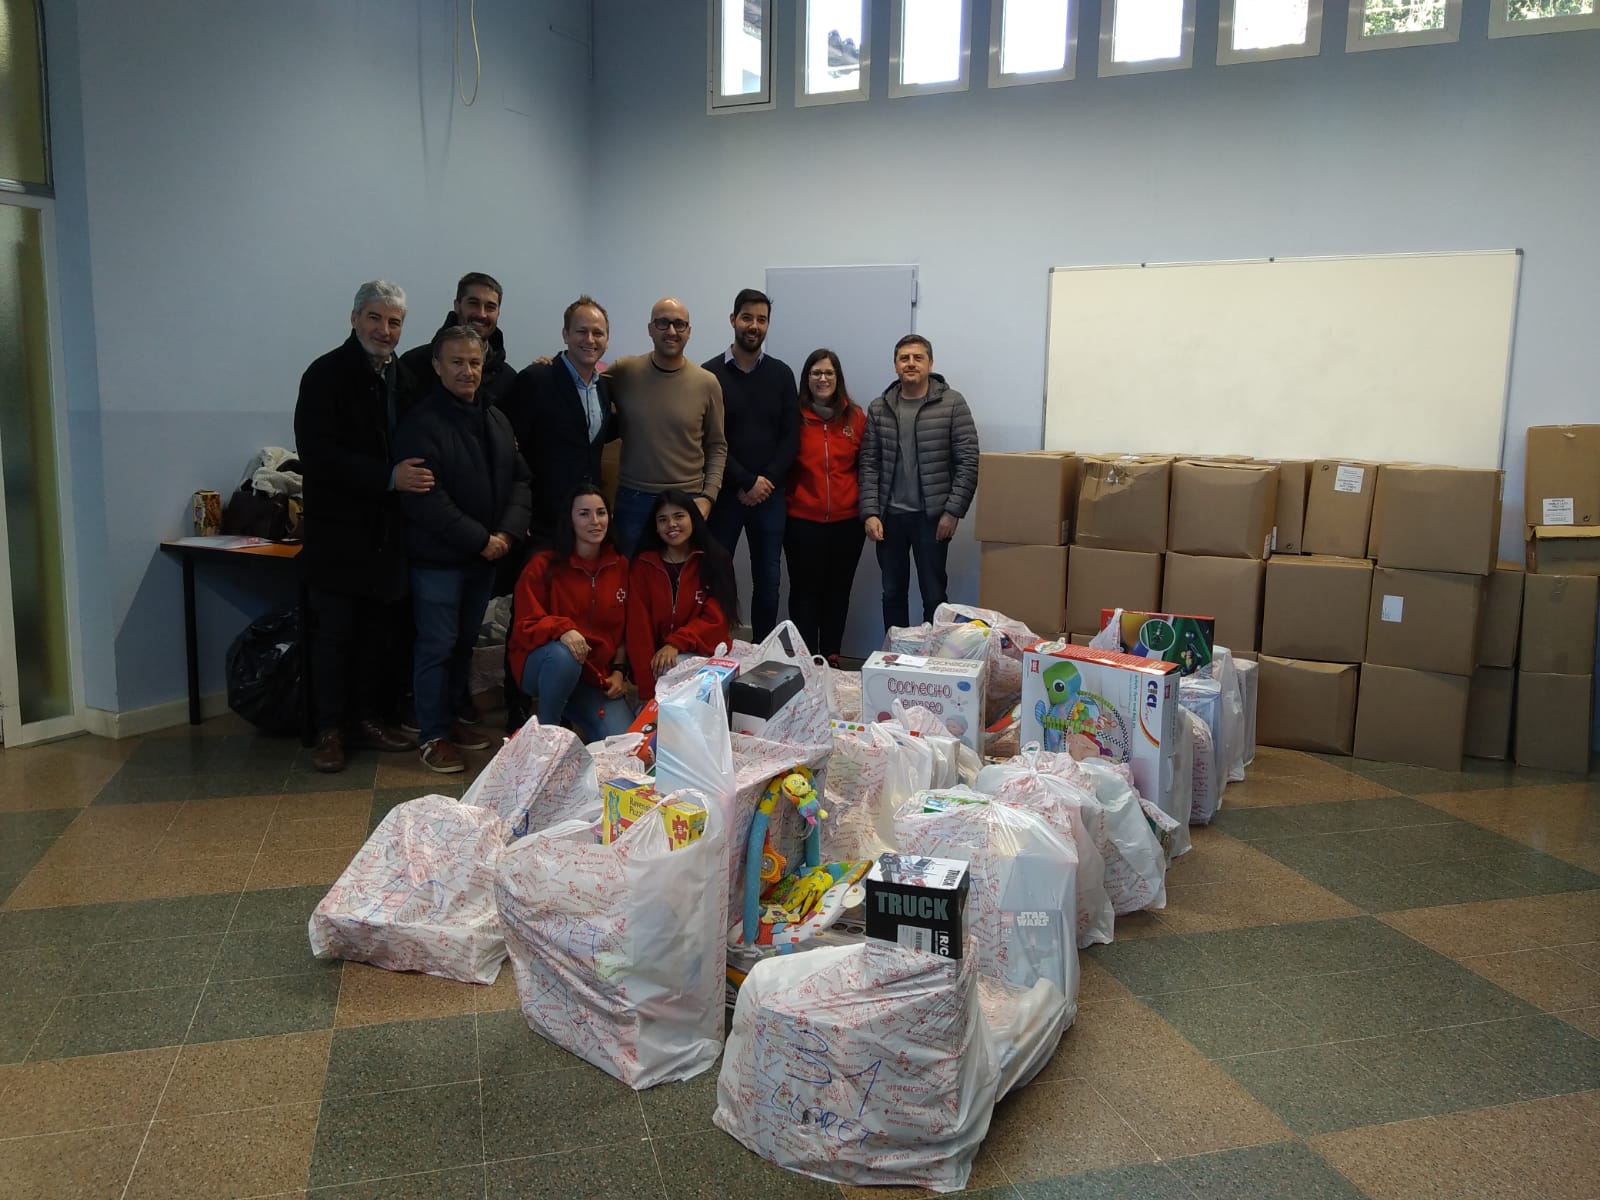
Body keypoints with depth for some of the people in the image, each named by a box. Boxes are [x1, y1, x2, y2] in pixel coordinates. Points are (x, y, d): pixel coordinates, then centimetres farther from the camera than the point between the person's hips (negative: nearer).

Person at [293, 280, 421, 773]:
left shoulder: (405, 377, 11)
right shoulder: (326, 375, -7)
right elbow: (317, 454, -16)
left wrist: (414, 475, -1)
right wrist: (388, 477, -21)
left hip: (388, 531, 5)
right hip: (339, 531, -5)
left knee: (380, 631, 10)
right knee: (335, 632, 2)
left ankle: (369, 718, 22)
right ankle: (331, 730, 12)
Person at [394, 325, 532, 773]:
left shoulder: (496, 420, 10)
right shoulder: (422, 423, -13)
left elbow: (520, 479, 9)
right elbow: (426, 498, -19)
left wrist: (507, 532, -7)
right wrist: (480, 540, -17)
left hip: (486, 555, 7)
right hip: (438, 558, -6)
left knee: (465, 642, 16)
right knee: (437, 646, 0)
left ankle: (452, 716, 30)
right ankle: (433, 735, 12)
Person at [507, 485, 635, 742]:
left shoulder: (621, 566, 4)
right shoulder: (544, 565, -8)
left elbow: (627, 627, 13)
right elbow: (525, 627, -10)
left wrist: (619, 670, 0)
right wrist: (562, 629, -30)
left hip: (598, 676, 3)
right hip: (544, 666, -3)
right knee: (563, 654, -40)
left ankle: (572, 714, 14)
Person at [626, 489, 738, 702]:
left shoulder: (715, 559, 2)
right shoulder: (643, 565, 3)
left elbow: (715, 620, -4)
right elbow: (639, 628, -4)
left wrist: (675, 643, -21)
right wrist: (648, 691, -12)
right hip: (659, 660, 0)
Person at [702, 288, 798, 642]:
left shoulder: (781, 374, 7)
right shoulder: (710, 373, -1)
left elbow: (791, 436, 3)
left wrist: (767, 480, -10)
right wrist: (746, 482, -12)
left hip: (770, 494, 2)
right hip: (724, 493, -2)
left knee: (768, 579, 7)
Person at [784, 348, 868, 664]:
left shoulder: (855, 417, 4)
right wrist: (784, 502, -3)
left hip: (847, 521, 2)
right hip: (803, 521, -2)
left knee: (838, 590, 12)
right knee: (805, 591, 5)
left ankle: (832, 657, 23)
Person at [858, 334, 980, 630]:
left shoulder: (952, 403, -3)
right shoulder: (878, 408, 6)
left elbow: (968, 462, -6)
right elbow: (869, 465, 4)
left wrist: (953, 511, -12)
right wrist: (870, 513, -6)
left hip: (932, 516, -3)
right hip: (889, 516, 3)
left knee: (934, 595, 5)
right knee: (892, 593, 13)